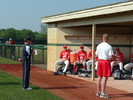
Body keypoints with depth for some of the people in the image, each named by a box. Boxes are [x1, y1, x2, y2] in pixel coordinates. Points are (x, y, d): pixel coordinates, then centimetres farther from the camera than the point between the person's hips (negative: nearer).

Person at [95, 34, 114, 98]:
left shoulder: (98, 46, 4)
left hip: (99, 61, 6)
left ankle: (98, 92, 24)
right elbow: (111, 57, -16)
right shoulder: (109, 46, -13)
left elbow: (96, 55, 11)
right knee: (105, 78, -3)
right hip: (106, 62, -6)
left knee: (99, 77, 15)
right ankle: (102, 93, -4)